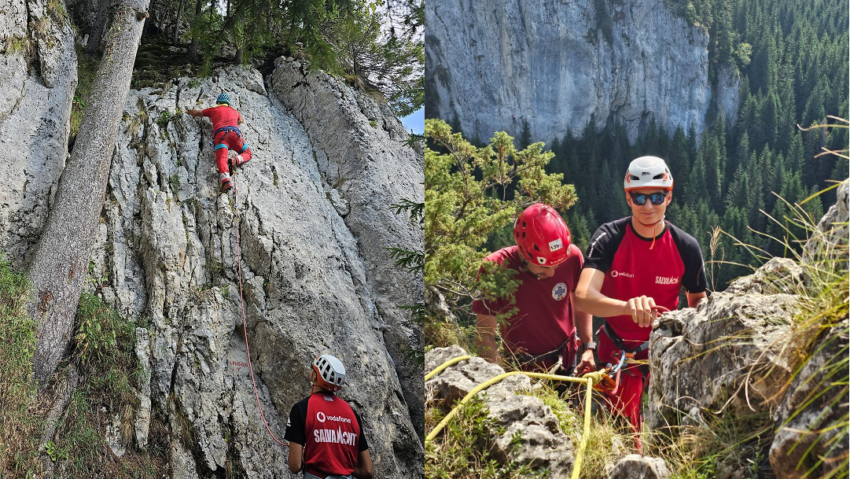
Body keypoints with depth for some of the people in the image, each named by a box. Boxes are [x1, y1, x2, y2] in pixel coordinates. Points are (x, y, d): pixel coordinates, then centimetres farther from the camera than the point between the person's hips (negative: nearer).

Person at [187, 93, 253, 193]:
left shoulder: (214, 110, 31)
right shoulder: (234, 111, 37)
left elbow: (195, 113, 42)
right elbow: (241, 121, 60)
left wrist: (189, 112, 63)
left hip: (220, 134, -2)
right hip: (234, 132, 2)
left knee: (221, 159, -20)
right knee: (247, 154, 18)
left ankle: (226, 180, -49)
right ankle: (235, 160, -17)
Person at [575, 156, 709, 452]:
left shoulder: (686, 247, -9)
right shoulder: (608, 238, -16)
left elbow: (698, 298, 8)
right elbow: (583, 296, -30)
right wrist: (628, 306, -49)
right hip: (618, 350, -1)